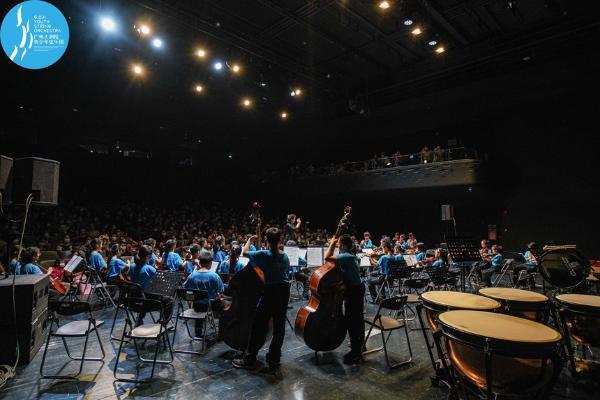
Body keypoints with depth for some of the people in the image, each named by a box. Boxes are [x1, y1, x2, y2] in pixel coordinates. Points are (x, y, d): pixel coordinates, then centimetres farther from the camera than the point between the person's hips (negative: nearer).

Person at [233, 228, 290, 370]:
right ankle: (274, 357, 23)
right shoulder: (285, 256, 2)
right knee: (279, 326, 12)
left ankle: (249, 359, 14)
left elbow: (245, 252, -4)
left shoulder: (264, 254, -14)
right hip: (284, 291, 5)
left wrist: (250, 240, 12)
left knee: (259, 325, 5)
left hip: (270, 291, -5)